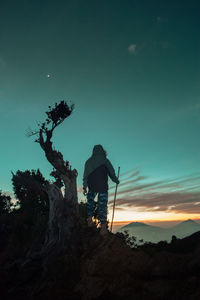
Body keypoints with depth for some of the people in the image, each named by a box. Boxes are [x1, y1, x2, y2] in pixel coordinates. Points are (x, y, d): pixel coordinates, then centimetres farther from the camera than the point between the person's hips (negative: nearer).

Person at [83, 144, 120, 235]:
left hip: (91, 186, 3)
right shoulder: (105, 160, -3)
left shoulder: (88, 161, 8)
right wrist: (116, 180, 21)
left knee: (90, 201, 25)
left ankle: (90, 220, 20)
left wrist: (84, 187, 17)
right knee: (102, 205, 2)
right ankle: (103, 228, 6)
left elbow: (85, 175, 10)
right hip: (102, 186, -3)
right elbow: (111, 173, 4)